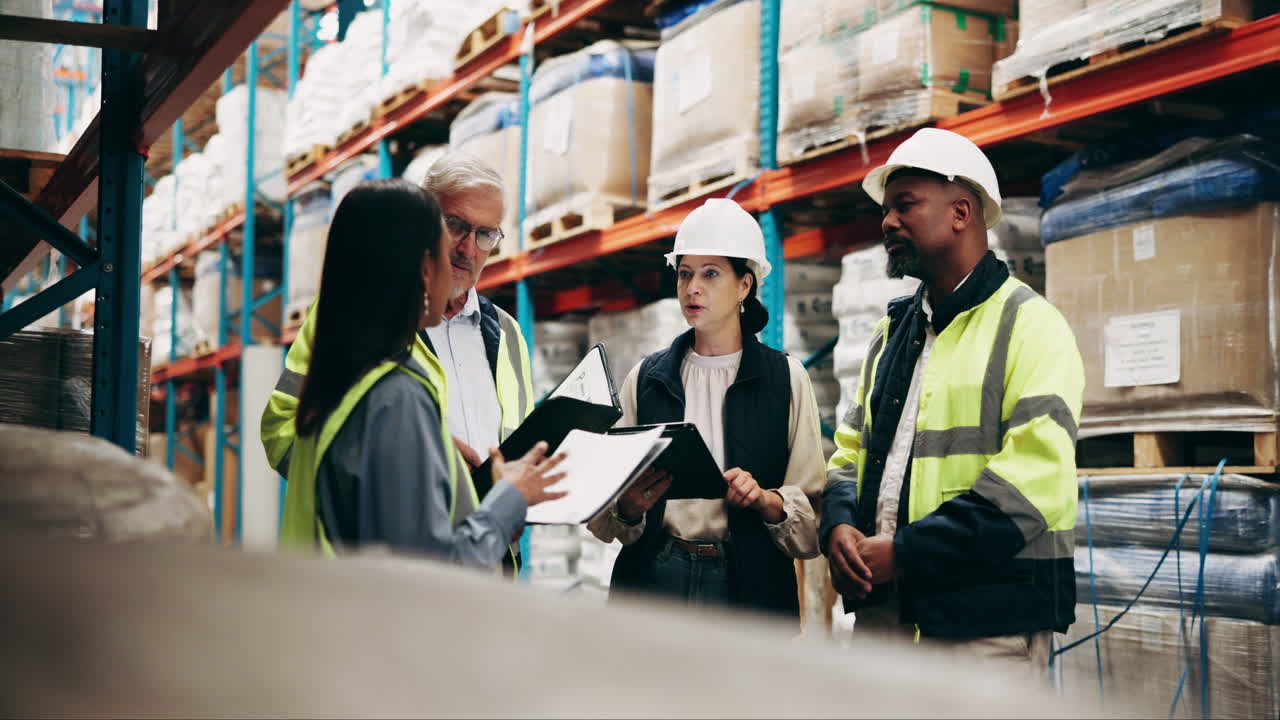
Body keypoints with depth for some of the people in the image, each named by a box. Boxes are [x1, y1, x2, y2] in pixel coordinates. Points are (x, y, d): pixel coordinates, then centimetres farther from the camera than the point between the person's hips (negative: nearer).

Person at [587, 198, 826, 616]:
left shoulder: (786, 379, 4)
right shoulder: (646, 378, 9)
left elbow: (814, 515, 0)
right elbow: (605, 518, 6)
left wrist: (765, 500, -19)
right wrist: (630, 507, -15)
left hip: (749, 583, -1)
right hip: (655, 577, 2)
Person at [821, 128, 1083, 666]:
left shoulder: (1029, 324, -6)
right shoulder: (892, 333, 18)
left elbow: (1034, 476, -16)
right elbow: (850, 448, 19)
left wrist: (904, 552, -18)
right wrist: (839, 525, -4)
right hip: (881, 609, 6)